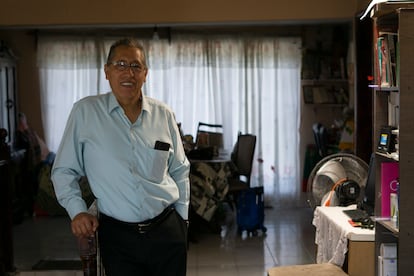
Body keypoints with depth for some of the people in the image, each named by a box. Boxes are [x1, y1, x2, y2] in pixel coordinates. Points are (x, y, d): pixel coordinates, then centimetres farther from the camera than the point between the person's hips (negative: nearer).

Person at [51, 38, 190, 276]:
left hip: (168, 229, 2)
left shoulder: (163, 115, 3)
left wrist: (182, 219, 10)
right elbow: (64, 171, 2)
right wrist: (77, 211, -9)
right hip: (117, 236, -2)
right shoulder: (85, 112, -4)